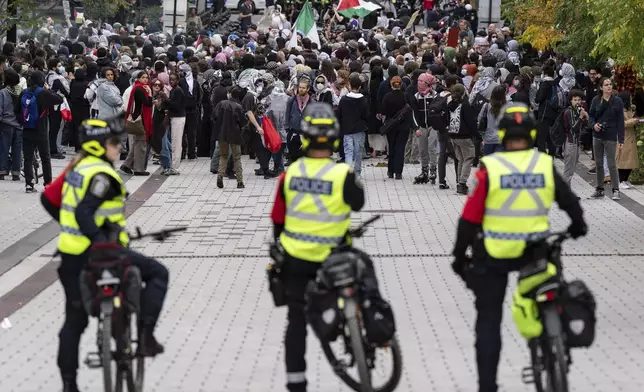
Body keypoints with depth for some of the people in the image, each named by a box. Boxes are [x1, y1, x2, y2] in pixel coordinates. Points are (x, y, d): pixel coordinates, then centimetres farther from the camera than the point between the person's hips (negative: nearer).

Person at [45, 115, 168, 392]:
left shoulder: (76, 168, 12)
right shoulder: (102, 175, -16)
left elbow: (48, 200, 20)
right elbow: (84, 213, -26)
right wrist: (103, 242, -31)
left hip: (70, 255, 9)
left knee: (74, 321, 16)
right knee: (158, 273, 3)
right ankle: (145, 335, -4)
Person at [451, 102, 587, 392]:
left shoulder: (489, 167, -11)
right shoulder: (546, 165, -5)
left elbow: (470, 218, -9)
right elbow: (569, 201, 7)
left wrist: (459, 256, 2)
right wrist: (578, 224, 28)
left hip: (492, 256, -1)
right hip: (534, 253, 1)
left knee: (488, 320, 8)